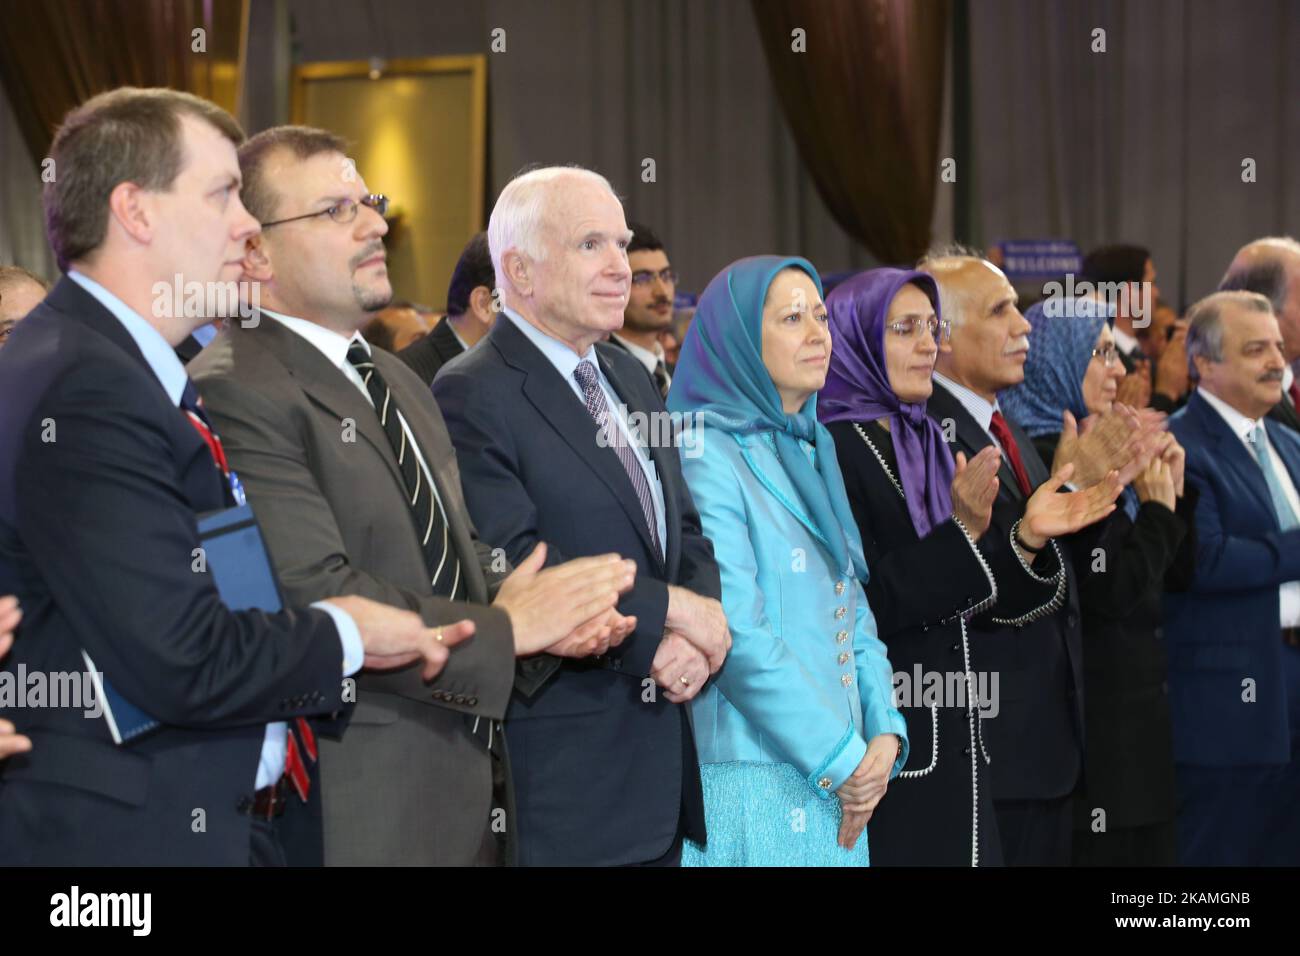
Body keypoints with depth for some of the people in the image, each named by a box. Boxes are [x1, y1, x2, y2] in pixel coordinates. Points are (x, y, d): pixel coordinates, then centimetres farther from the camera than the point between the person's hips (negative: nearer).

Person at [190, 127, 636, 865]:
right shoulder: (235, 392, -14)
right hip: (361, 810, -8)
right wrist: (504, 628, -14)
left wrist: (549, 610, -5)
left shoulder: (400, 381, 17)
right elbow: (314, 597, -23)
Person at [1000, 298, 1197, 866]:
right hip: (1093, 708, -9)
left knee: (1148, 848, 12)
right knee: (1100, 849, -4)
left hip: (1136, 702, 9)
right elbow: (1108, 593, -22)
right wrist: (1158, 509, -9)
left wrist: (1175, 489, 3)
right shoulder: (1044, 462, -16)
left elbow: (1176, 575, 16)